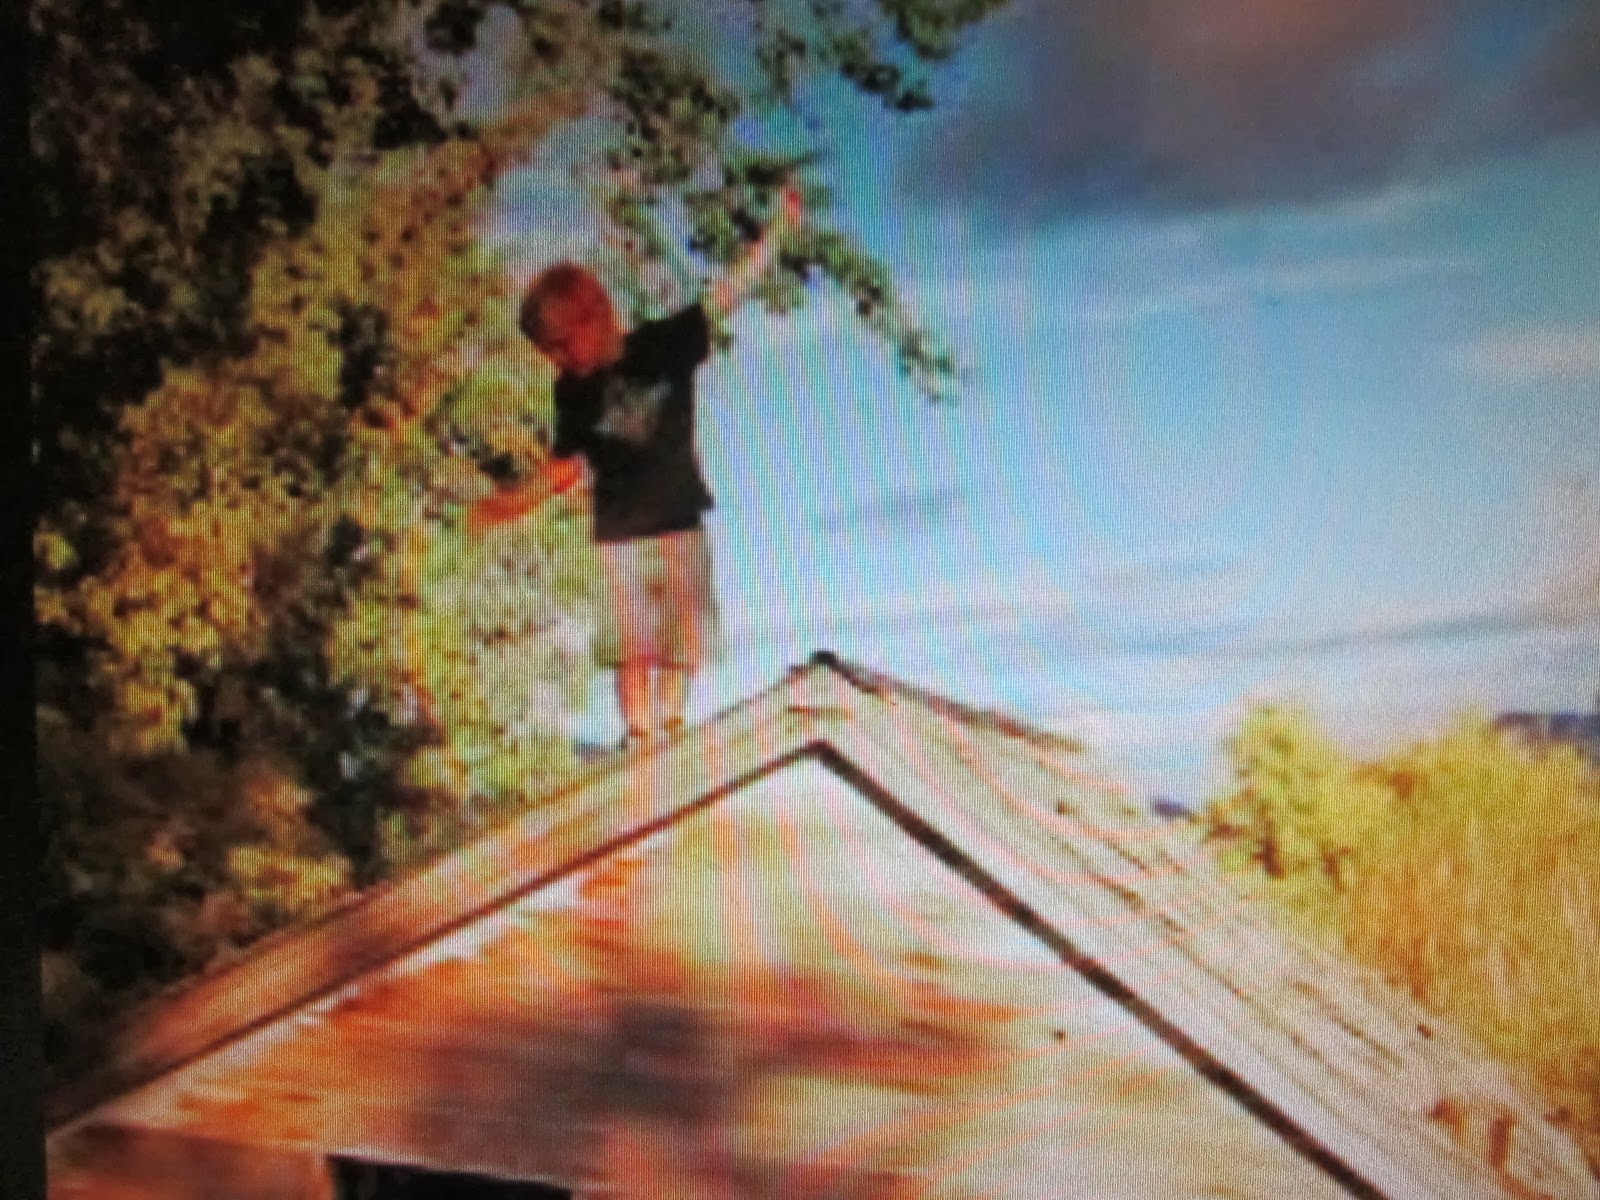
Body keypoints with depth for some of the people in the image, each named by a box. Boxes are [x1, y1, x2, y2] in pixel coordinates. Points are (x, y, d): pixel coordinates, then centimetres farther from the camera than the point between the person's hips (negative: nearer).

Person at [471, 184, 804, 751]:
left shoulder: (664, 344, -6)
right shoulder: (572, 392, -2)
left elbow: (729, 291, -7)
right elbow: (568, 466, 5)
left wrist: (780, 225, -10)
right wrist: (511, 502, -5)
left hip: (680, 521, 0)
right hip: (620, 534, 0)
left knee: (683, 639, 3)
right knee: (633, 641, -1)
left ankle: (668, 731, 11)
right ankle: (638, 737, 3)